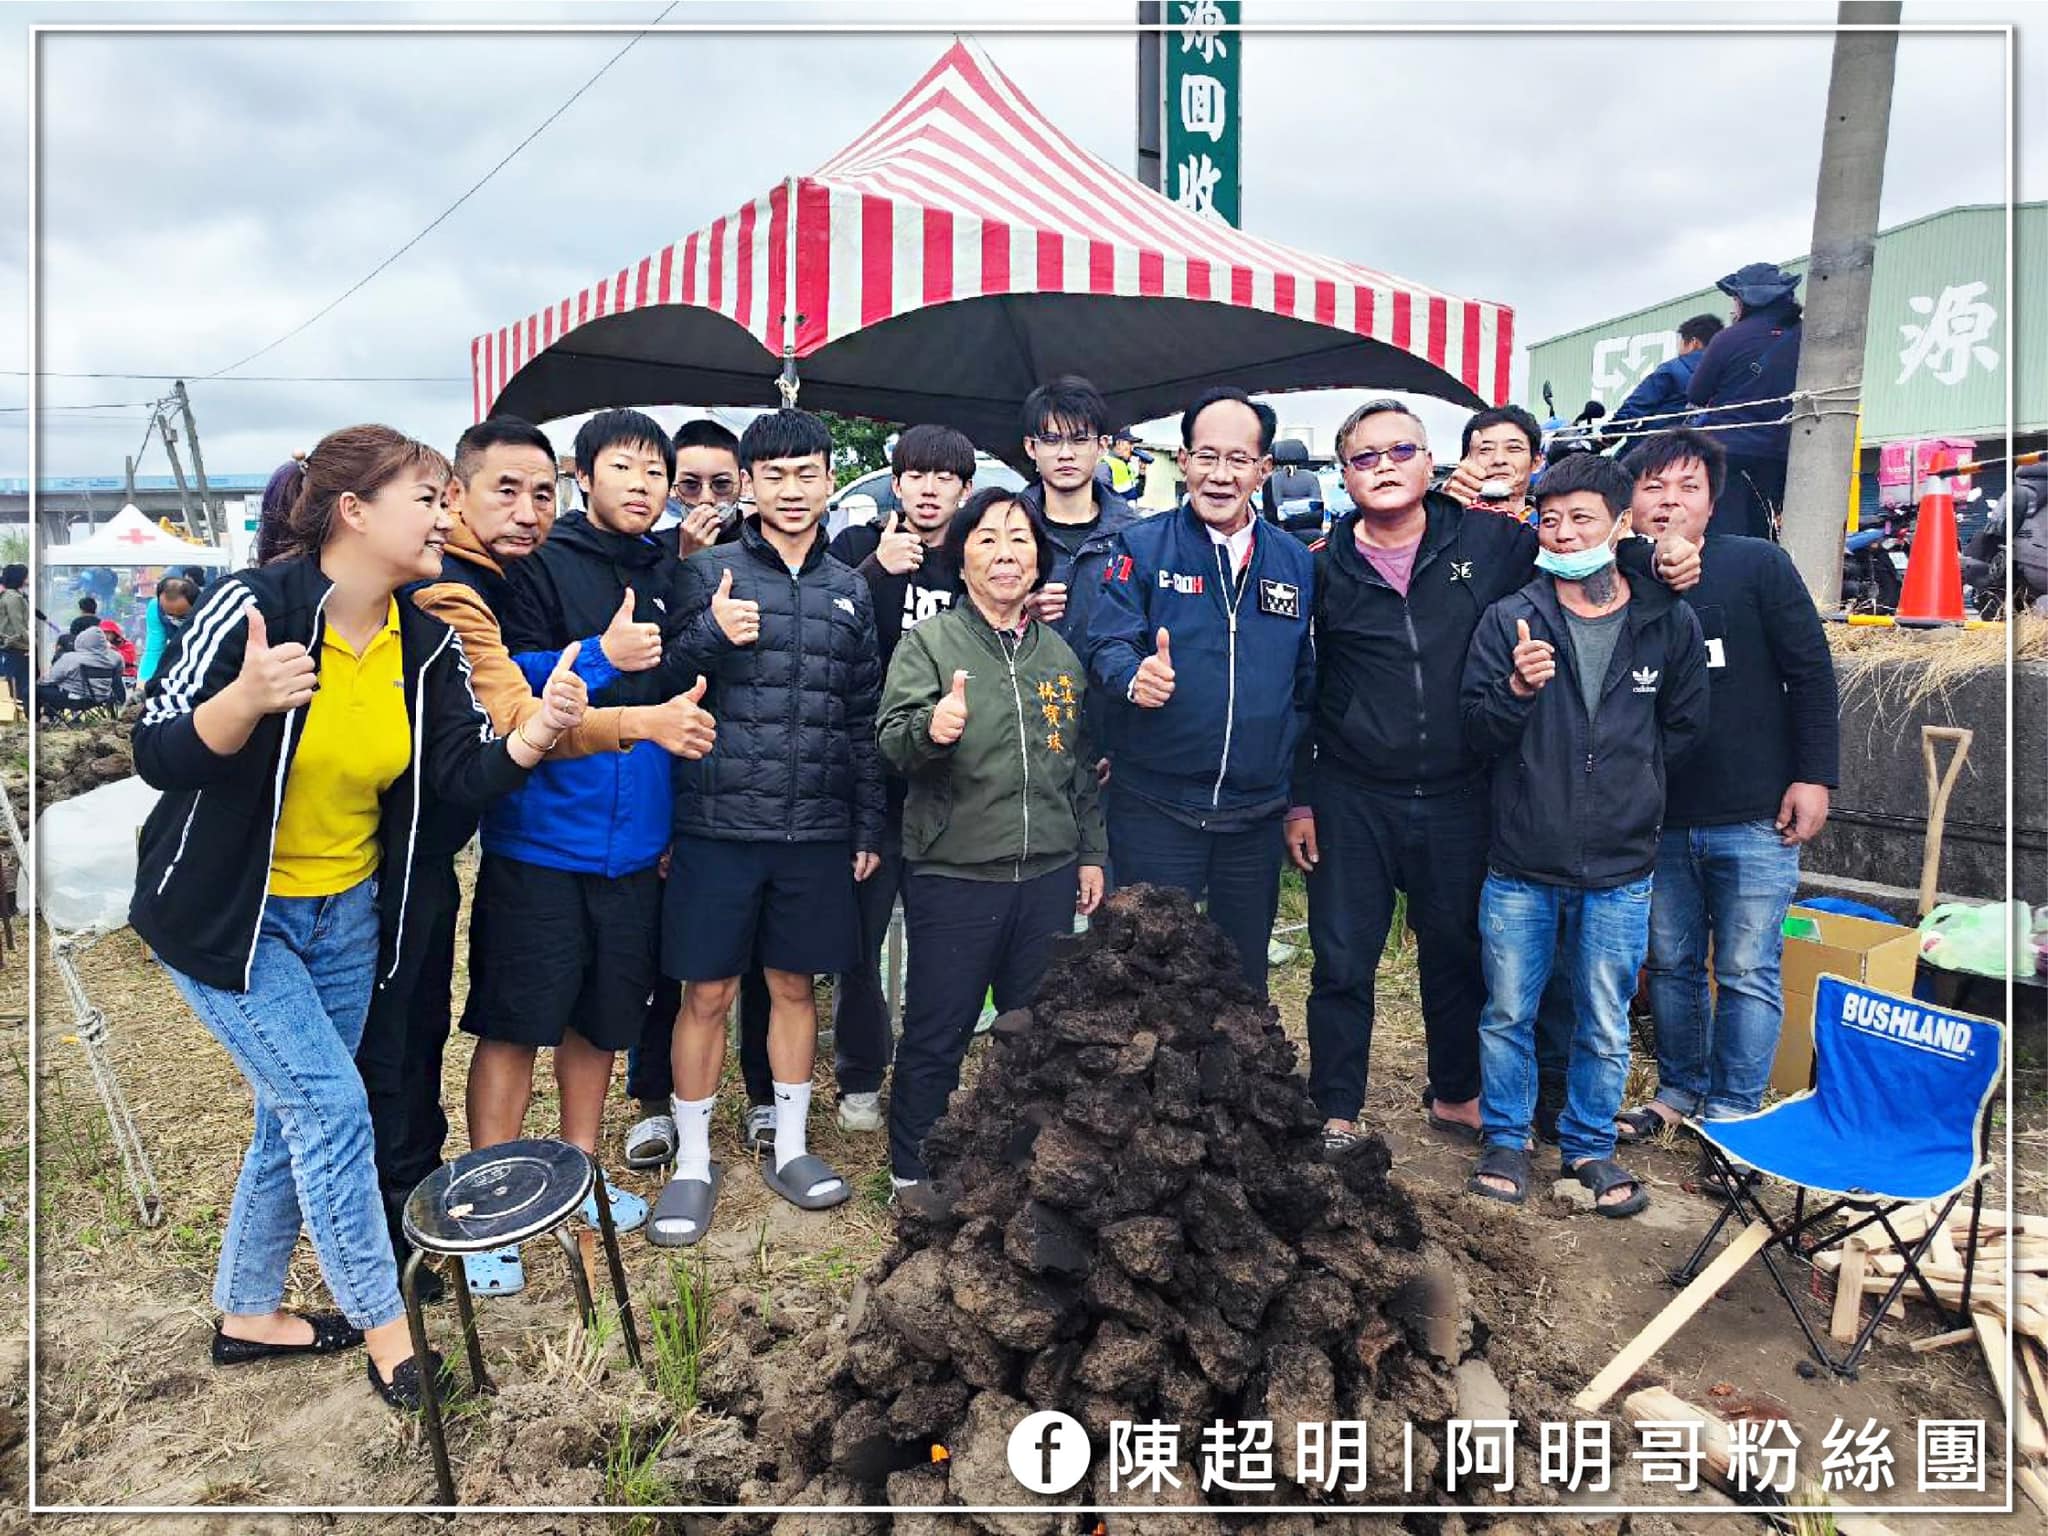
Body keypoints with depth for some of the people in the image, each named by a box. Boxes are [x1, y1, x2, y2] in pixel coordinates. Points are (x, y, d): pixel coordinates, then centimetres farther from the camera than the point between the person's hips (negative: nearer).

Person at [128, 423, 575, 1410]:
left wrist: (537, 732, -26)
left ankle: (247, 1313, 37)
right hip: (225, 916, -6)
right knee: (332, 1106, -6)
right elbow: (157, 755, -21)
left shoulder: (428, 644, -4)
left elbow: (465, 776, -7)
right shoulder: (254, 605, -21)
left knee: (296, 1118, 16)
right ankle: (382, 1325, 14)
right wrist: (248, 700, -39)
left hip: (346, 915, 6)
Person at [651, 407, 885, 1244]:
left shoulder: (849, 590, 11)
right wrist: (711, 632, -20)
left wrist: (867, 827, 11)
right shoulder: (706, 573, 0)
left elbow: (863, 720, 13)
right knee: (706, 993, 4)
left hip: (817, 830, 3)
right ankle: (692, 1162, 21)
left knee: (795, 986, 14)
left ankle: (790, 1146, 30)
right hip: (717, 826, -3)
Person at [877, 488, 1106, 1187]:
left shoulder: (1060, 653, 9)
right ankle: (912, 1172, 25)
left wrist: (1090, 852, 15)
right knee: (936, 1038, 6)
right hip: (952, 877, -4)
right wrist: (929, 729, -38)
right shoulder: (929, 641, -5)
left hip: (1048, 877, 5)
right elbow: (891, 740, -17)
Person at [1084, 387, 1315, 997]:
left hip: (1256, 811, 3)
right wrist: (1134, 677, -33)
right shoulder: (1141, 547, -2)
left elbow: (1308, 686, 11)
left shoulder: (1297, 563, 7)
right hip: (1155, 808, -3)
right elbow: (1105, 643, -10)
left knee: (1246, 979, 16)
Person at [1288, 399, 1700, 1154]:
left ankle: (1454, 1095, 38)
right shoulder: (1324, 568, -2)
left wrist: (1654, 556, -6)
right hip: (1352, 802, -1)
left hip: (1458, 801, 2)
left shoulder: (1488, 542, 0)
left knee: (1456, 954, 16)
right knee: (1343, 963, 5)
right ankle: (1334, 1113, 21)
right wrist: (1299, 799, 2)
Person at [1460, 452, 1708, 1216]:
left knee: (1605, 1025, 12)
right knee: (1507, 1014, 12)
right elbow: (1478, 735, -5)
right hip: (1521, 864, 0)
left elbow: (1682, 728, 12)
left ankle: (1589, 1144, 33)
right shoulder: (1509, 619, -4)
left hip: (1619, 869, 1)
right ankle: (1505, 1137, 31)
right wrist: (1517, 689, -22)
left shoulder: (1670, 624, 0)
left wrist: (1624, 776, 3)